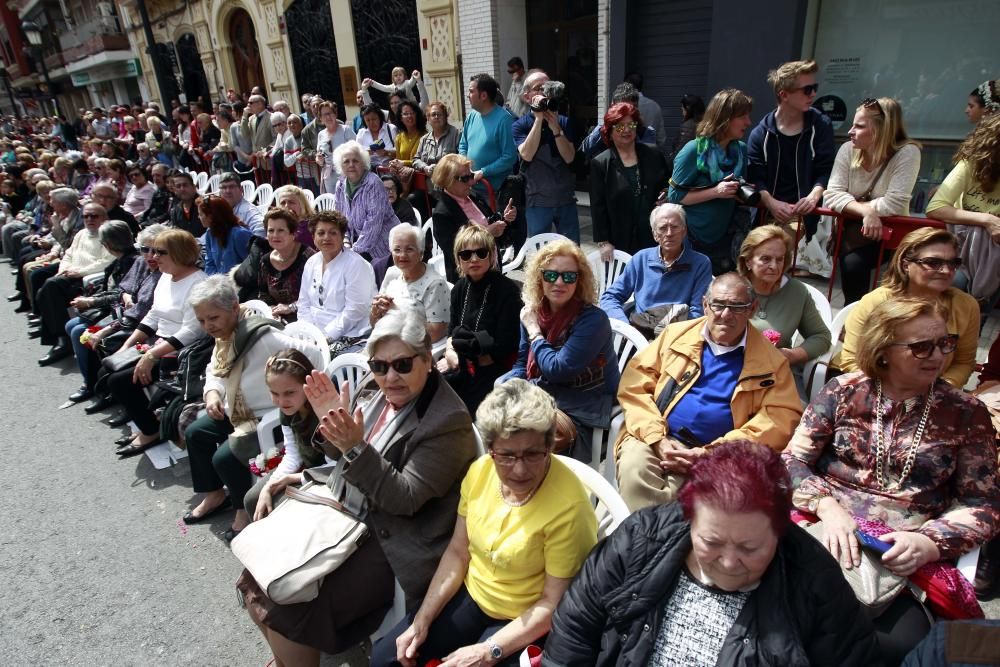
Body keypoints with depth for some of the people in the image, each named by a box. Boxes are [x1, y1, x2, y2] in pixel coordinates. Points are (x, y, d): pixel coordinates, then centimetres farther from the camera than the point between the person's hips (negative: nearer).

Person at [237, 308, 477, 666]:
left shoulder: (449, 420, -22)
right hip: (351, 522, 8)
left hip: (391, 549, -8)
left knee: (286, 609, -15)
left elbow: (406, 499, -23)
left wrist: (355, 448, -32)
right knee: (262, 574, 9)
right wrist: (333, 425, -9)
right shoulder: (384, 394, 0)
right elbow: (353, 463, 10)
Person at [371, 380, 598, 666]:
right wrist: (422, 620, -3)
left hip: (524, 621, -5)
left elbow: (554, 604, -20)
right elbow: (457, 552, 0)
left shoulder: (569, 507, -29)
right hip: (471, 596, 5)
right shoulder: (480, 471, -12)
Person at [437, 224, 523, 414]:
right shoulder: (460, 288, 8)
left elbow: (504, 348, -13)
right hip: (460, 367, 6)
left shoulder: (508, 290, -12)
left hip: (493, 369, -6)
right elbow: (452, 331, 11)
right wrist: (451, 353, -12)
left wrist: (460, 360, -12)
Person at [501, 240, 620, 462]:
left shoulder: (593, 319, -21)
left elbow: (557, 370, -25)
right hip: (553, 394, 6)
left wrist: (534, 331, -15)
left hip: (590, 403, -6)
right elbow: (521, 364, 5)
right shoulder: (533, 312, -1)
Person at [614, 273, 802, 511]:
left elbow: (781, 419, -3)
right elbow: (635, 383, 5)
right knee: (633, 467, -31)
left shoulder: (771, 361, 9)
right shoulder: (676, 334, 12)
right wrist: (657, 439, -10)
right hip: (658, 440, 1)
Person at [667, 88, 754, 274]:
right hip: (693, 241, -5)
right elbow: (675, 196, -16)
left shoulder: (741, 150, 3)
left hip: (726, 239, 6)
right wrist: (715, 192, -23)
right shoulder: (694, 150, -14)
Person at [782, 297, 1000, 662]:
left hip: (906, 561, 1)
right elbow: (792, 460, 2)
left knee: (903, 643, -27)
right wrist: (827, 507, -16)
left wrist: (928, 542, -12)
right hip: (829, 534, 0)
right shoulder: (843, 390, 4)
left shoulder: (966, 413, 7)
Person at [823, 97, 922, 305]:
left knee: (854, 262, -28)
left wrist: (850, 204, -15)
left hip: (887, 230, -2)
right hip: (851, 227, 3)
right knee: (851, 262, -28)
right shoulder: (848, 149, -4)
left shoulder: (907, 153, -13)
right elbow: (833, 195, -12)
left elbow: (894, 204, -21)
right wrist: (866, 211, -27)